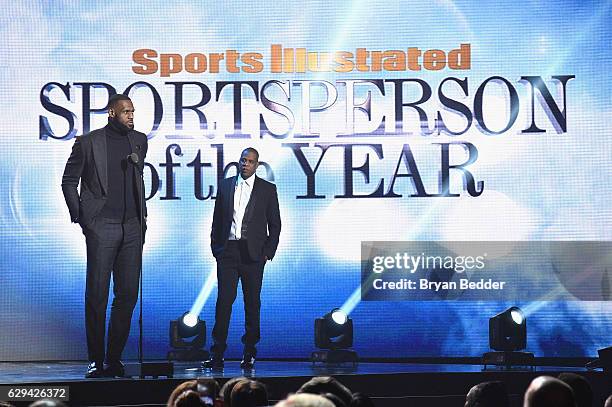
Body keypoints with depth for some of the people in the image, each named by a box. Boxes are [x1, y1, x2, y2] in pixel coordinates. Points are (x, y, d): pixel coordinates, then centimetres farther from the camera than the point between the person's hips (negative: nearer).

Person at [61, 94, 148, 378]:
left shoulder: (139, 141, 12)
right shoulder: (88, 142, -2)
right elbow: (69, 181, 4)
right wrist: (79, 217, 0)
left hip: (132, 227, 5)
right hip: (101, 227, -5)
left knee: (128, 295, 3)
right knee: (96, 295, -4)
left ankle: (114, 358, 10)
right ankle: (95, 361, 3)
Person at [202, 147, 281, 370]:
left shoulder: (267, 189, 6)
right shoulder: (225, 185, 11)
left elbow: (275, 224, 6)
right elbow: (217, 219, 13)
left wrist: (268, 252, -2)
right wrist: (215, 247, 5)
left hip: (253, 253, -1)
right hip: (227, 250, 1)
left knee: (252, 302, 4)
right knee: (224, 300, -6)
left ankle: (249, 352, 11)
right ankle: (217, 354, -7)